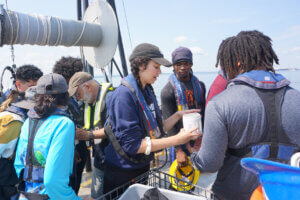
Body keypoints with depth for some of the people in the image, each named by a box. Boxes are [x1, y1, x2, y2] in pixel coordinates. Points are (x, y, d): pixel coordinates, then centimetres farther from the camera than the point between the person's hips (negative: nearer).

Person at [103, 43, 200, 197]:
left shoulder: (147, 91, 2)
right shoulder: (124, 95, -23)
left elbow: (155, 131, 5)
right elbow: (132, 144, -27)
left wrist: (178, 115, -5)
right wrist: (177, 139, -27)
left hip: (143, 167, 8)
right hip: (122, 173, -7)